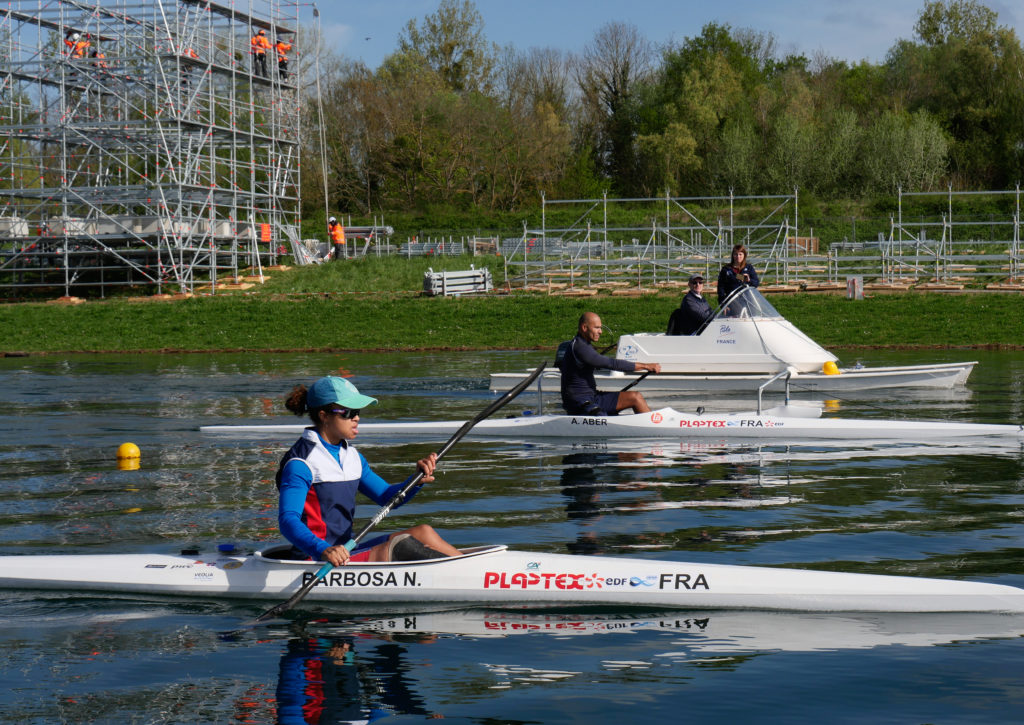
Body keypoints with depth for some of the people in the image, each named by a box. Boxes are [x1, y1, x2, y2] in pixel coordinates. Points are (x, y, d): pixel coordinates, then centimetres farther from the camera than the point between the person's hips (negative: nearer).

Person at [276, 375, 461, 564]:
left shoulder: (351, 456, 15)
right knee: (402, 544, -22)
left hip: (346, 552, 9)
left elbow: (388, 497, 18)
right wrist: (323, 550, -42)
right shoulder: (301, 463, -13)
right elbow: (288, 521, -24)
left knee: (423, 533, -4)